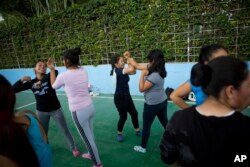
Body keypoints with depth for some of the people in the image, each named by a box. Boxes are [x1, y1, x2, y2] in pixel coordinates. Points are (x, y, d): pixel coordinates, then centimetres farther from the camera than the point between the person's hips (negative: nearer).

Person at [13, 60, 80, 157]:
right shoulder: (31, 83, -3)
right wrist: (21, 80, -17)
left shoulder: (49, 77, -11)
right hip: (41, 111, 3)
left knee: (65, 131, 8)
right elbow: (14, 89, -1)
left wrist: (41, 82, -47)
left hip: (55, 109, -2)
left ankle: (73, 148, 28)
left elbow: (55, 72, -36)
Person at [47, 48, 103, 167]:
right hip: (90, 107, 7)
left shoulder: (64, 76, -16)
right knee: (90, 135, 25)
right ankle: (91, 154, 49)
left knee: (87, 138, 11)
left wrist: (52, 69, 14)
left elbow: (54, 86, 7)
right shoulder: (83, 71, -1)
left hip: (78, 111, -6)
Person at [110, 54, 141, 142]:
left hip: (127, 95, 9)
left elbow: (134, 71, -2)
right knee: (123, 116, 2)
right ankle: (119, 134, 26)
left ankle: (137, 131, 31)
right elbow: (131, 69, -30)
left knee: (134, 113, 13)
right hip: (119, 97, -9)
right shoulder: (117, 70, -20)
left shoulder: (123, 70, 6)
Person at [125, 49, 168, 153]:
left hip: (153, 105, -9)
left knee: (146, 126, 10)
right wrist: (128, 57, 3)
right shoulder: (153, 68, -1)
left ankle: (143, 147, 28)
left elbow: (141, 89, -21)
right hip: (162, 102, 9)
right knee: (165, 123, 21)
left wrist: (142, 75, -20)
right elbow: (137, 65, 7)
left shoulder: (154, 75, -28)